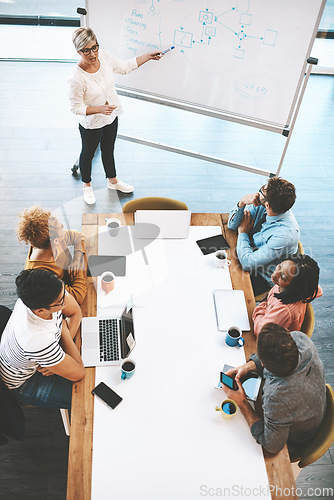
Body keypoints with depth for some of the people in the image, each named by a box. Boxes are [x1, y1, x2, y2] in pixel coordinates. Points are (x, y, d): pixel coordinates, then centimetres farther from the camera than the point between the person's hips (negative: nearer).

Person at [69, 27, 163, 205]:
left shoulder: (104, 57, -14)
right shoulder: (77, 78, -33)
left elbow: (125, 66, 5)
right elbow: (76, 107, -23)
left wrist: (149, 56, 8)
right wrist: (99, 109, -37)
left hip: (111, 118, 6)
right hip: (91, 125, -6)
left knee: (108, 151, 27)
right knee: (88, 154, 20)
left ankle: (112, 181, 52)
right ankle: (87, 185, 47)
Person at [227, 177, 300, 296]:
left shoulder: (285, 235, -34)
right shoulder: (261, 206, -13)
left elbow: (248, 263, -32)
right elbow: (232, 224, -5)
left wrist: (243, 232, -17)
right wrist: (242, 202, -23)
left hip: (263, 279, -7)